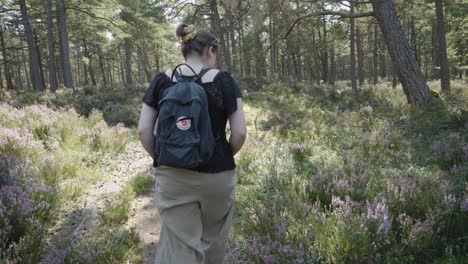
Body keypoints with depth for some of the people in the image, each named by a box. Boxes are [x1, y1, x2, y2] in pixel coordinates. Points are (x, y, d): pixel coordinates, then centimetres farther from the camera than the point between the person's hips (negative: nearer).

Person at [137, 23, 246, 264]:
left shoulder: (161, 81, 0)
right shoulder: (223, 80, -6)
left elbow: (144, 131, -4)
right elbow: (240, 133, -10)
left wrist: (161, 160, 9)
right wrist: (225, 156, 8)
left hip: (172, 177, 2)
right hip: (217, 174, -1)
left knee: (178, 244, 9)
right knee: (213, 236, 23)